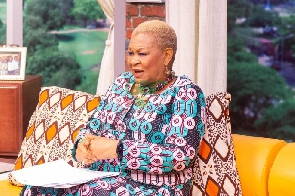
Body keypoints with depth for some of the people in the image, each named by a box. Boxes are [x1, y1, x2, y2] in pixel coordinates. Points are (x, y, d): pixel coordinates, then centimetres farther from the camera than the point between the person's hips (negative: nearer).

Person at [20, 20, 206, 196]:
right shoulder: (122, 82, 14)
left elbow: (181, 155, -16)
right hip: (100, 179, 6)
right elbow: (91, 128, 15)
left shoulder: (185, 92, -6)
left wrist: (117, 149, -21)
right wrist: (83, 144, -10)